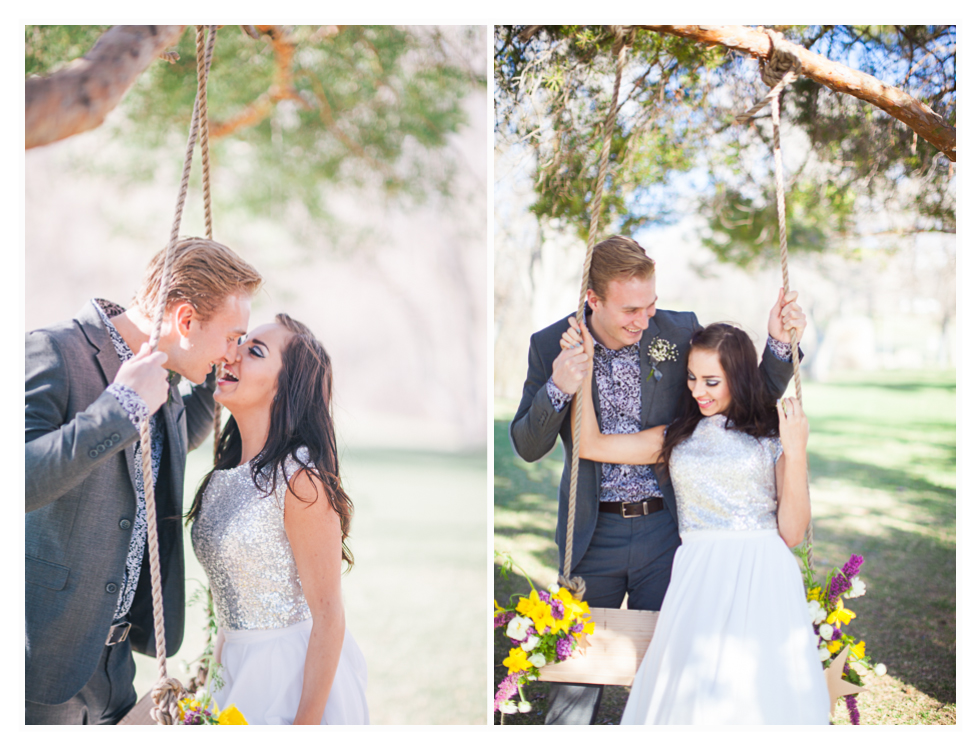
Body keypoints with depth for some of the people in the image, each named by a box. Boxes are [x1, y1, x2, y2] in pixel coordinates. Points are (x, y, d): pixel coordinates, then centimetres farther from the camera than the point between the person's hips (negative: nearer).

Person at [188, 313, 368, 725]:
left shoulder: (300, 479, -19)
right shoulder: (221, 478, 4)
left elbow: (328, 617, -18)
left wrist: (306, 724, -18)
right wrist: (221, 677, 12)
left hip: (300, 675, -7)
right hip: (239, 671, 7)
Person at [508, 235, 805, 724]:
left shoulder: (681, 332, -5)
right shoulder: (551, 346, -5)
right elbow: (526, 447, -5)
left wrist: (779, 342, -12)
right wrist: (558, 390, -22)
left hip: (664, 528, 0)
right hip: (591, 533, 0)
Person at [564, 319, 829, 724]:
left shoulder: (772, 436, 7)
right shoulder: (677, 437, 15)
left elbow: (791, 532, 0)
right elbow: (591, 445, 11)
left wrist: (795, 452, -8)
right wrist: (584, 368, 10)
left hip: (761, 582, -2)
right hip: (698, 581, 2)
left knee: (758, 693, -7)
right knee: (689, 696, -5)